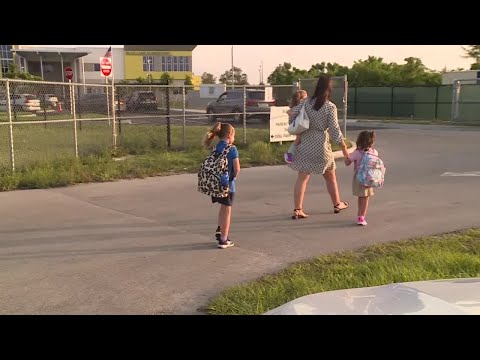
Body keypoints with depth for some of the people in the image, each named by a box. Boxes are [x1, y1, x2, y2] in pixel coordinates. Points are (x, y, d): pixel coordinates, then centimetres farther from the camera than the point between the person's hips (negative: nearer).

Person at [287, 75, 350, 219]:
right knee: (330, 177, 17)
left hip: (305, 144, 3)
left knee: (302, 177, 5)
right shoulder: (330, 107, -11)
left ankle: (297, 210, -1)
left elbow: (290, 112, 5)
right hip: (321, 144, -2)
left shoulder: (307, 103, -1)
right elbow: (335, 130, -10)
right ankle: (337, 204, 35)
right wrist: (344, 148, -1)